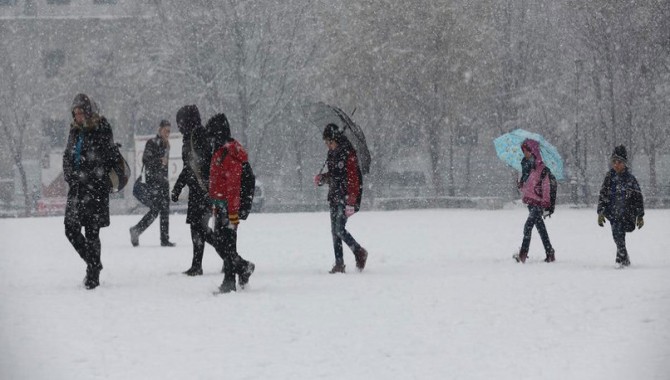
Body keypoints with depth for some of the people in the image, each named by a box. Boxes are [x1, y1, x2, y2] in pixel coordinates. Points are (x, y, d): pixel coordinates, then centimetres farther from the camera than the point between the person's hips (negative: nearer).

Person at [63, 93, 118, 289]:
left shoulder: (102, 129, -6)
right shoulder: (75, 130, 13)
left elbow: (107, 159, -9)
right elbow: (67, 155, 20)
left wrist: (88, 177, -11)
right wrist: (70, 176, 4)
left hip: (96, 187, -6)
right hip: (77, 186, 6)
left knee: (91, 231, -6)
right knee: (71, 228, 1)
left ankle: (93, 274, 2)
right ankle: (93, 263, 20)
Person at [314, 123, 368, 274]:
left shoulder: (348, 154, -14)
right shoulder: (332, 154, 12)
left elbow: (353, 179, -18)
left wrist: (350, 202, -23)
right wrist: (322, 178, 4)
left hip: (347, 196, -9)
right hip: (335, 196, 9)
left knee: (340, 229, -14)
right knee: (335, 230, 5)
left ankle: (359, 252, 6)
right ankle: (339, 263, 9)